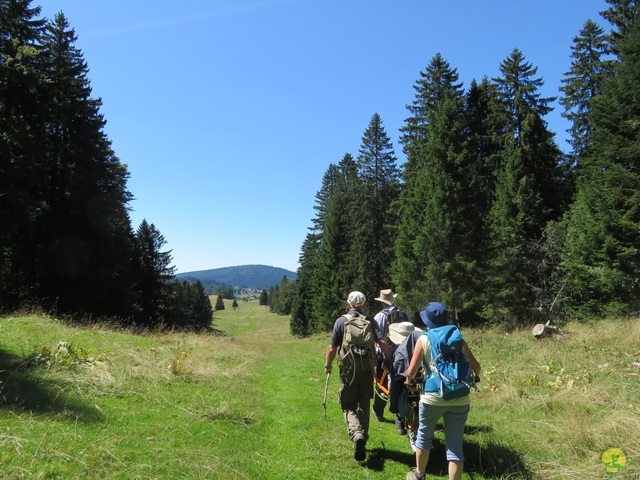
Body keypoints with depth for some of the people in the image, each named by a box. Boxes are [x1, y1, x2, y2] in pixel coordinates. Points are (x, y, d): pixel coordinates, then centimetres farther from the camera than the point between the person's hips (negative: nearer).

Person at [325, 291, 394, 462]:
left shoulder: (341, 321, -4)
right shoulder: (370, 321, 1)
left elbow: (332, 347, -4)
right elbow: (383, 342, -8)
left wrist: (328, 365, 10)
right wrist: (390, 361, 4)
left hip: (348, 369, -2)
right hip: (367, 369, 3)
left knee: (349, 406, 5)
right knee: (364, 405, 19)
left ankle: (356, 435, -18)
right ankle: (363, 438, 28)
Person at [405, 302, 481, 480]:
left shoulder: (424, 340, -2)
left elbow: (411, 371, -6)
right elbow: (476, 368, 7)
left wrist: (408, 380, 15)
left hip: (433, 397, -2)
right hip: (459, 399, 2)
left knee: (424, 436, 22)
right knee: (455, 445, 11)